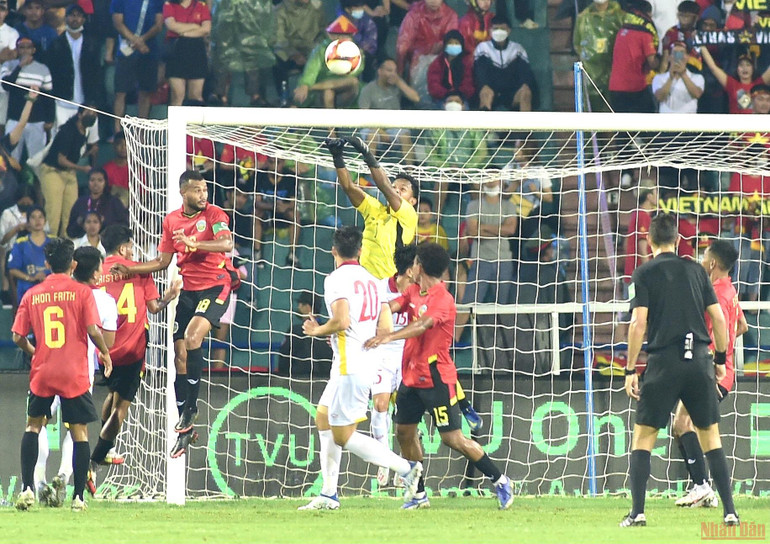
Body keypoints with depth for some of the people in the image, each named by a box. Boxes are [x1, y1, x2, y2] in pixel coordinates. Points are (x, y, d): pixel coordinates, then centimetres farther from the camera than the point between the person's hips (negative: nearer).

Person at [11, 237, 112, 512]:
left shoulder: (32, 295, 3)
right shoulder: (81, 292, -5)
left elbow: (18, 337, 2)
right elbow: (93, 330, -13)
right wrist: (105, 354, 6)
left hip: (42, 373, 2)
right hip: (75, 374, -2)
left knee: (33, 426, 18)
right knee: (80, 432, 6)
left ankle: (27, 488, 6)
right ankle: (78, 496, 4)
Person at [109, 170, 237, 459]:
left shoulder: (214, 214, -6)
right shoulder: (172, 220, 10)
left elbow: (227, 244, -24)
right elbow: (162, 261, 18)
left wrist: (194, 243, -37)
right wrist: (129, 269, 8)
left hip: (216, 285, -6)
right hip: (188, 289, 6)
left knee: (192, 336, -27)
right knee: (180, 354, 1)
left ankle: (191, 405, -14)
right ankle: (185, 429, 8)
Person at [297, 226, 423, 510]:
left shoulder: (336, 278, -11)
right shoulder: (372, 280, 12)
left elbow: (342, 320, -23)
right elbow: (386, 328, 8)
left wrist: (317, 330, -5)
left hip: (349, 367, -9)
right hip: (367, 364, 9)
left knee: (344, 437, -5)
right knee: (323, 418, 20)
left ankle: (406, 468, -14)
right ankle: (329, 493, 20)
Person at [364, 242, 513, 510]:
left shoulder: (443, 300, -18)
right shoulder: (413, 291, 9)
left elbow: (421, 326, -33)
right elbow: (390, 307, -4)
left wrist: (389, 336, -48)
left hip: (436, 378, -8)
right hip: (411, 376, 8)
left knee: (453, 438, -7)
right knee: (404, 432, 8)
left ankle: (499, 480, 6)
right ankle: (418, 493, 18)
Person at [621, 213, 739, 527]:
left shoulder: (644, 274, 0)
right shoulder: (695, 270, 9)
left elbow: (638, 323, -7)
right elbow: (718, 317, 8)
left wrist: (631, 370, -4)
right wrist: (721, 358, 19)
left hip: (664, 361, -3)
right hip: (699, 360, 3)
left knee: (643, 437, 5)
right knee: (710, 437, 11)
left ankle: (637, 512, -5)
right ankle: (729, 511, 4)